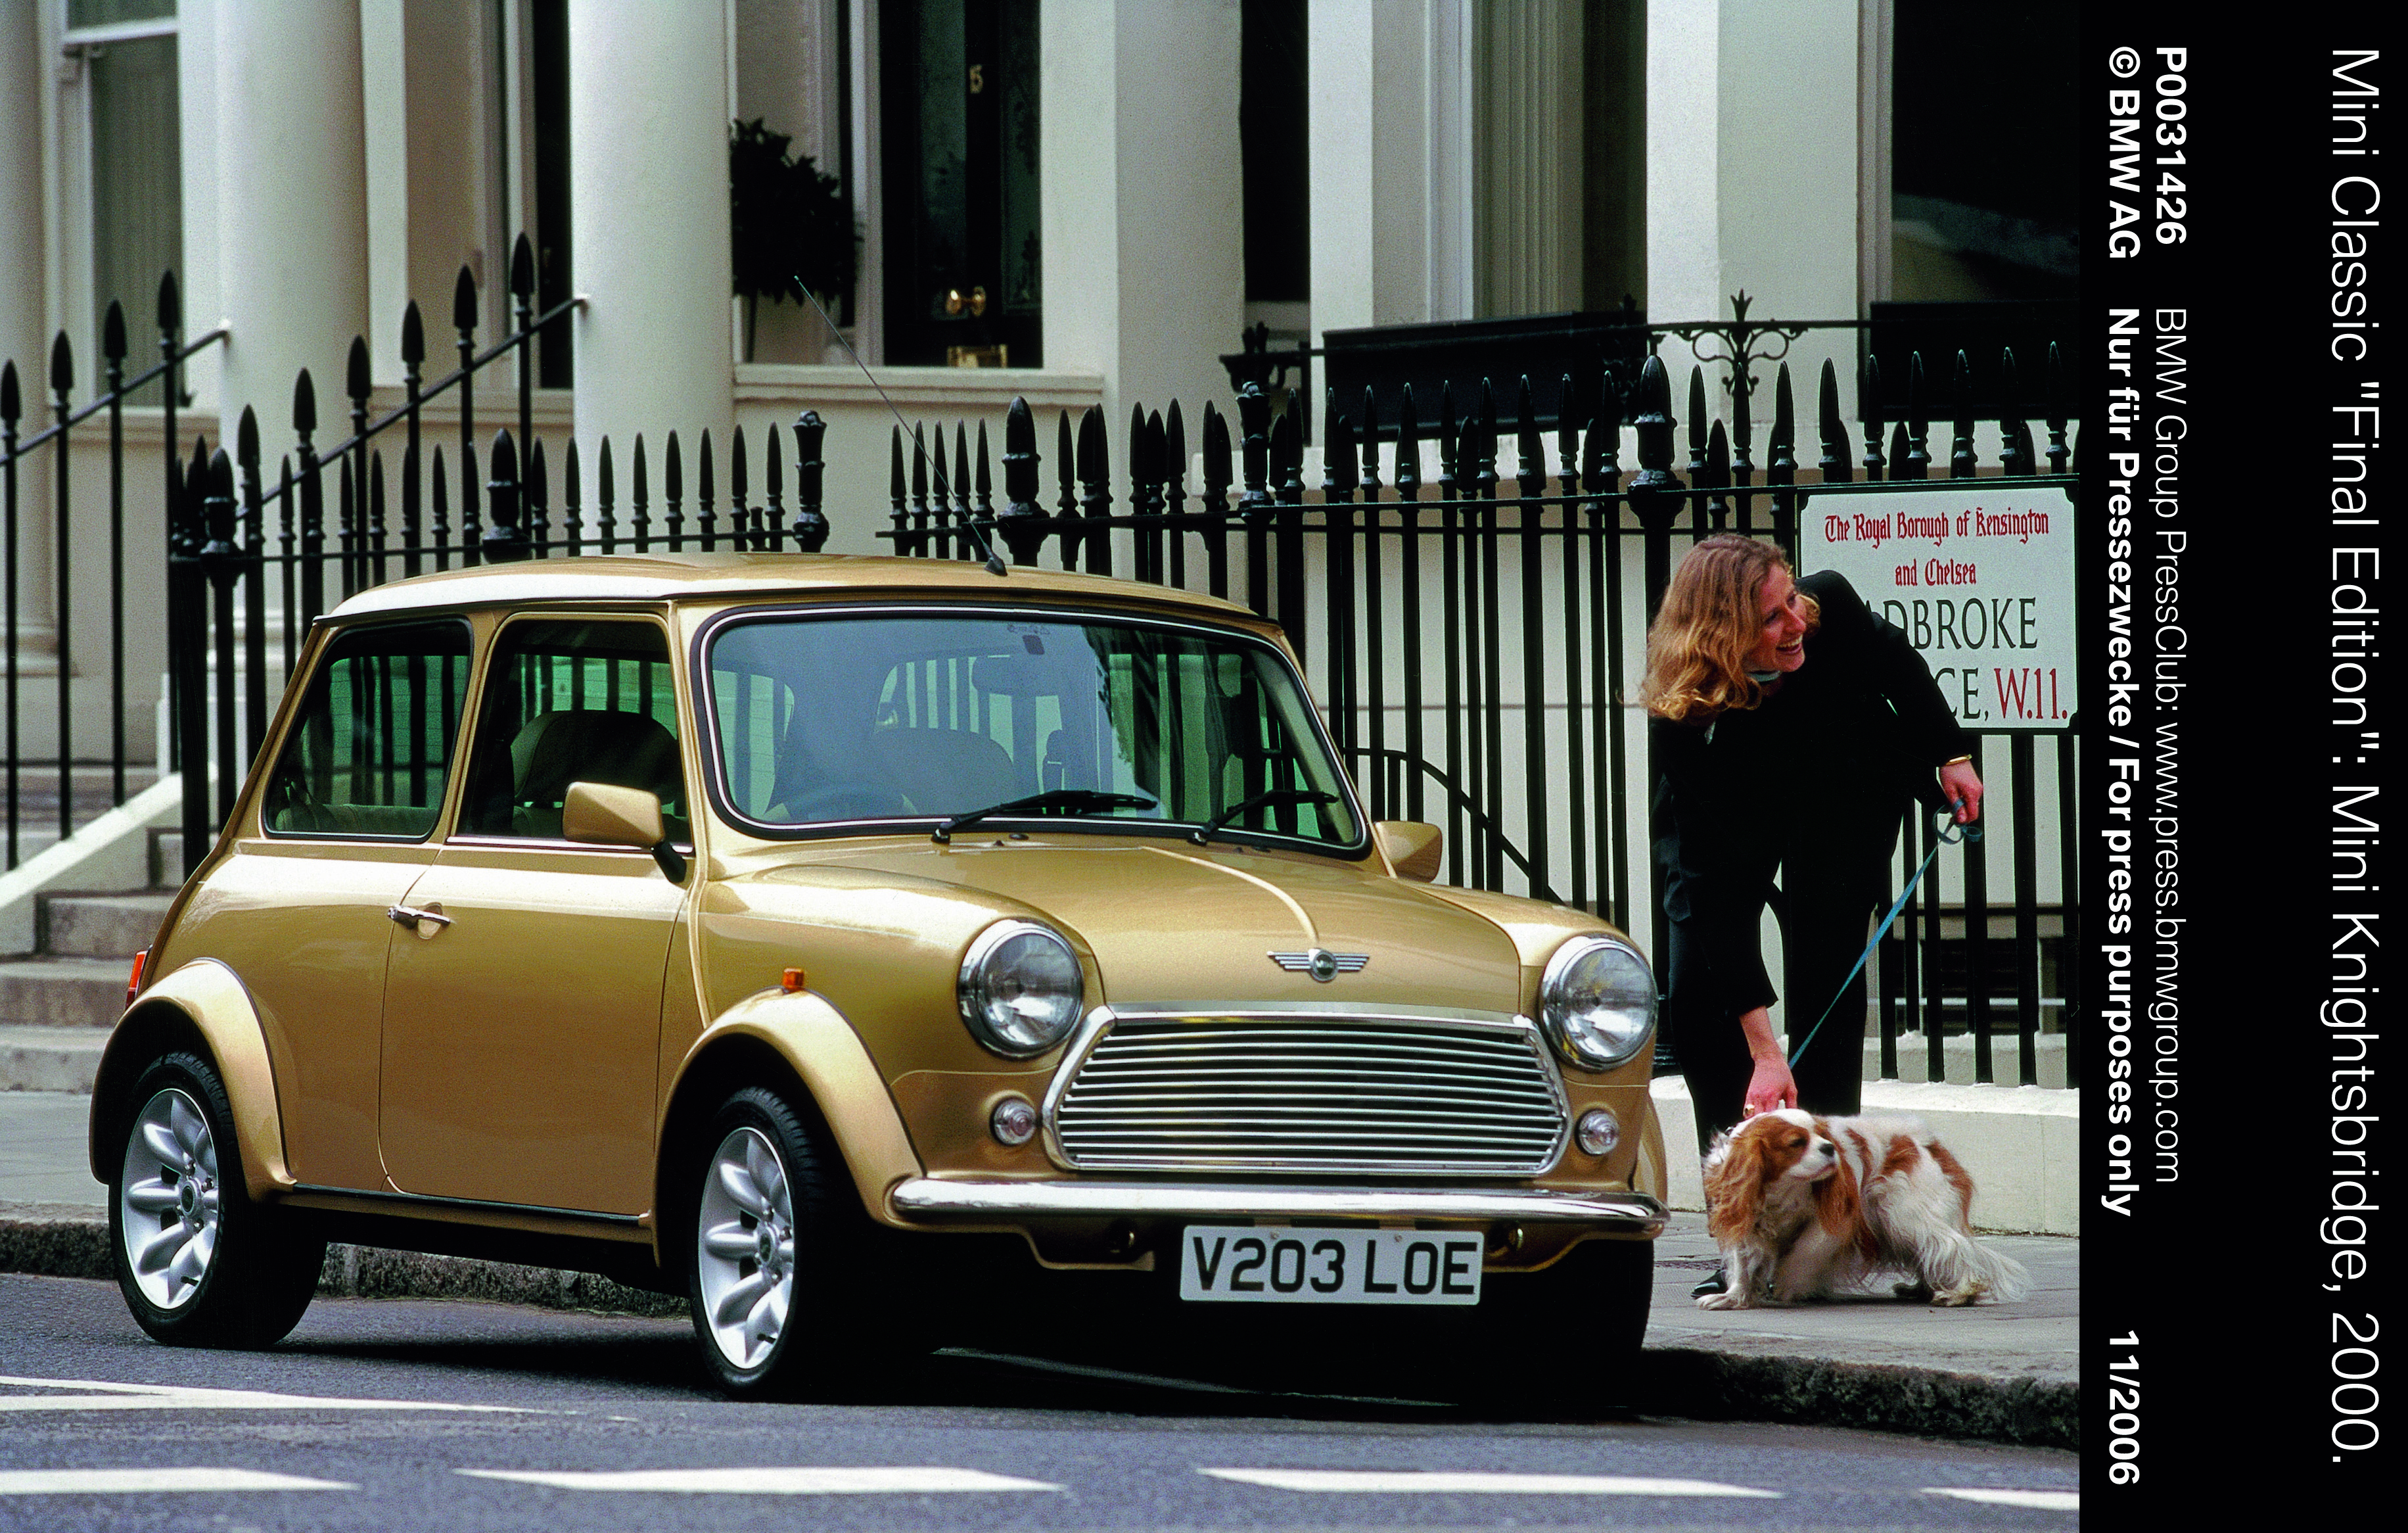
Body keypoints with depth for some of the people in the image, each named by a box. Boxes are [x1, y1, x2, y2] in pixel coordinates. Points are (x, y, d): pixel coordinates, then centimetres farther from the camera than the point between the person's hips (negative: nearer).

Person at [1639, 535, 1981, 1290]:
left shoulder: (1831, 608, -33)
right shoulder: (1682, 724, -39)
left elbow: (1895, 658, -4)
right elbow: (1718, 887, -39)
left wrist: (1952, 754, 0)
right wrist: (1762, 1050, -42)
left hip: (1847, 796, 2)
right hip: (1727, 819, -2)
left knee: (1825, 981, -10)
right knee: (1694, 997, -14)